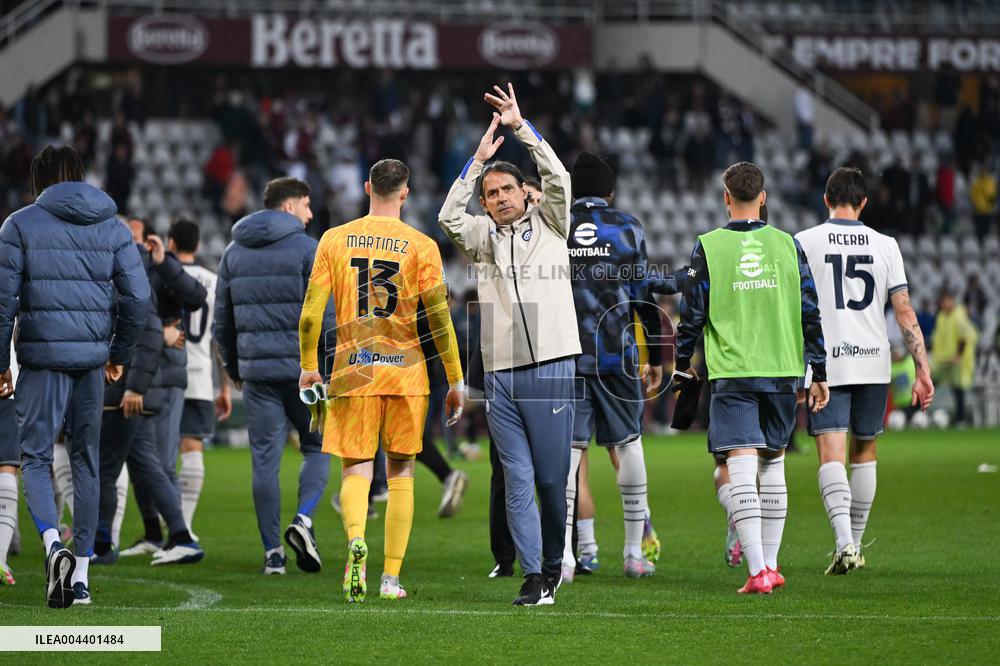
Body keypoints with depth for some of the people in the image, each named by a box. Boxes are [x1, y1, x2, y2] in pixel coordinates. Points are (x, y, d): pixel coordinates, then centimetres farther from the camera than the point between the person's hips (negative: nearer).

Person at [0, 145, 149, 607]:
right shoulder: (111, 227, 8)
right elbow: (137, 296, 4)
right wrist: (120, 355, 16)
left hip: (41, 359, -3)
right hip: (92, 360, 3)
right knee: (85, 460, 12)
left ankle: (52, 543, -25)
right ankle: (81, 574, 14)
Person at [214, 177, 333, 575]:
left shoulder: (234, 253, 12)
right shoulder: (307, 250, -5)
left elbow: (222, 320, 15)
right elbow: (326, 316, -11)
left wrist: (234, 368, 24)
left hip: (257, 372, 4)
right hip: (304, 369, -4)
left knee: (265, 460, 5)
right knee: (318, 447, 12)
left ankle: (272, 551, 3)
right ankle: (303, 520, -10)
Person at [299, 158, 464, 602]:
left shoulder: (335, 240, 3)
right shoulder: (421, 246, -2)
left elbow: (311, 311, 1)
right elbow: (438, 317, -4)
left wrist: (308, 366, 14)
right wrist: (456, 380, 2)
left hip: (352, 369, 1)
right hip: (405, 372, -1)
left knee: (356, 469, 3)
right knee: (401, 473, 10)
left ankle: (356, 539, -27)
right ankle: (391, 578, 8)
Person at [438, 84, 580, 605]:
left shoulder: (548, 225, 9)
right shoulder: (484, 236, 15)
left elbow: (557, 178, -4)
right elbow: (449, 216, -1)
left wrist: (520, 126, -6)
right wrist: (480, 157, -1)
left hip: (550, 368, -2)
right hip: (499, 375, 2)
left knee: (553, 478, 0)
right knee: (517, 480, -1)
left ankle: (554, 565, 18)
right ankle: (533, 577, 0)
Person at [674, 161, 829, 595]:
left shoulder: (708, 247, -2)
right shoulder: (787, 245, 6)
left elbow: (692, 314, 1)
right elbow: (810, 313, 7)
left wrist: (682, 365, 14)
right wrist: (819, 374, 14)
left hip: (732, 375, -3)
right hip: (782, 371, 3)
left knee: (742, 467, -8)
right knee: (773, 464, 17)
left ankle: (757, 571, -18)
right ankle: (770, 565, 21)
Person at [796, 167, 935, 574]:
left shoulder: (804, 243, -2)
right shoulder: (885, 246, 3)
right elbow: (905, 312, 0)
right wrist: (923, 371, 2)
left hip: (825, 367, -2)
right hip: (873, 363, 2)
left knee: (832, 455, -7)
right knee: (864, 453, 16)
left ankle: (845, 540, -27)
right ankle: (856, 545, 23)